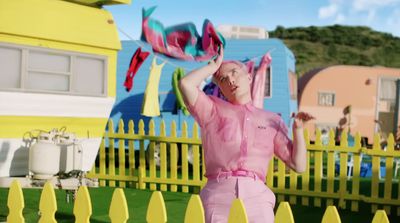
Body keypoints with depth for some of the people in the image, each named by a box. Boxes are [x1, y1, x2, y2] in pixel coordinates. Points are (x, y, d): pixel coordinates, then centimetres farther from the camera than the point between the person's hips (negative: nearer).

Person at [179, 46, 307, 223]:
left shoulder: (272, 121, 16)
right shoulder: (212, 110, 14)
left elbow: (298, 165, 14)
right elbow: (186, 84, -4)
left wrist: (298, 128, 1)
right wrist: (214, 65, 12)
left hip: (256, 196, 1)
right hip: (218, 195, -1)